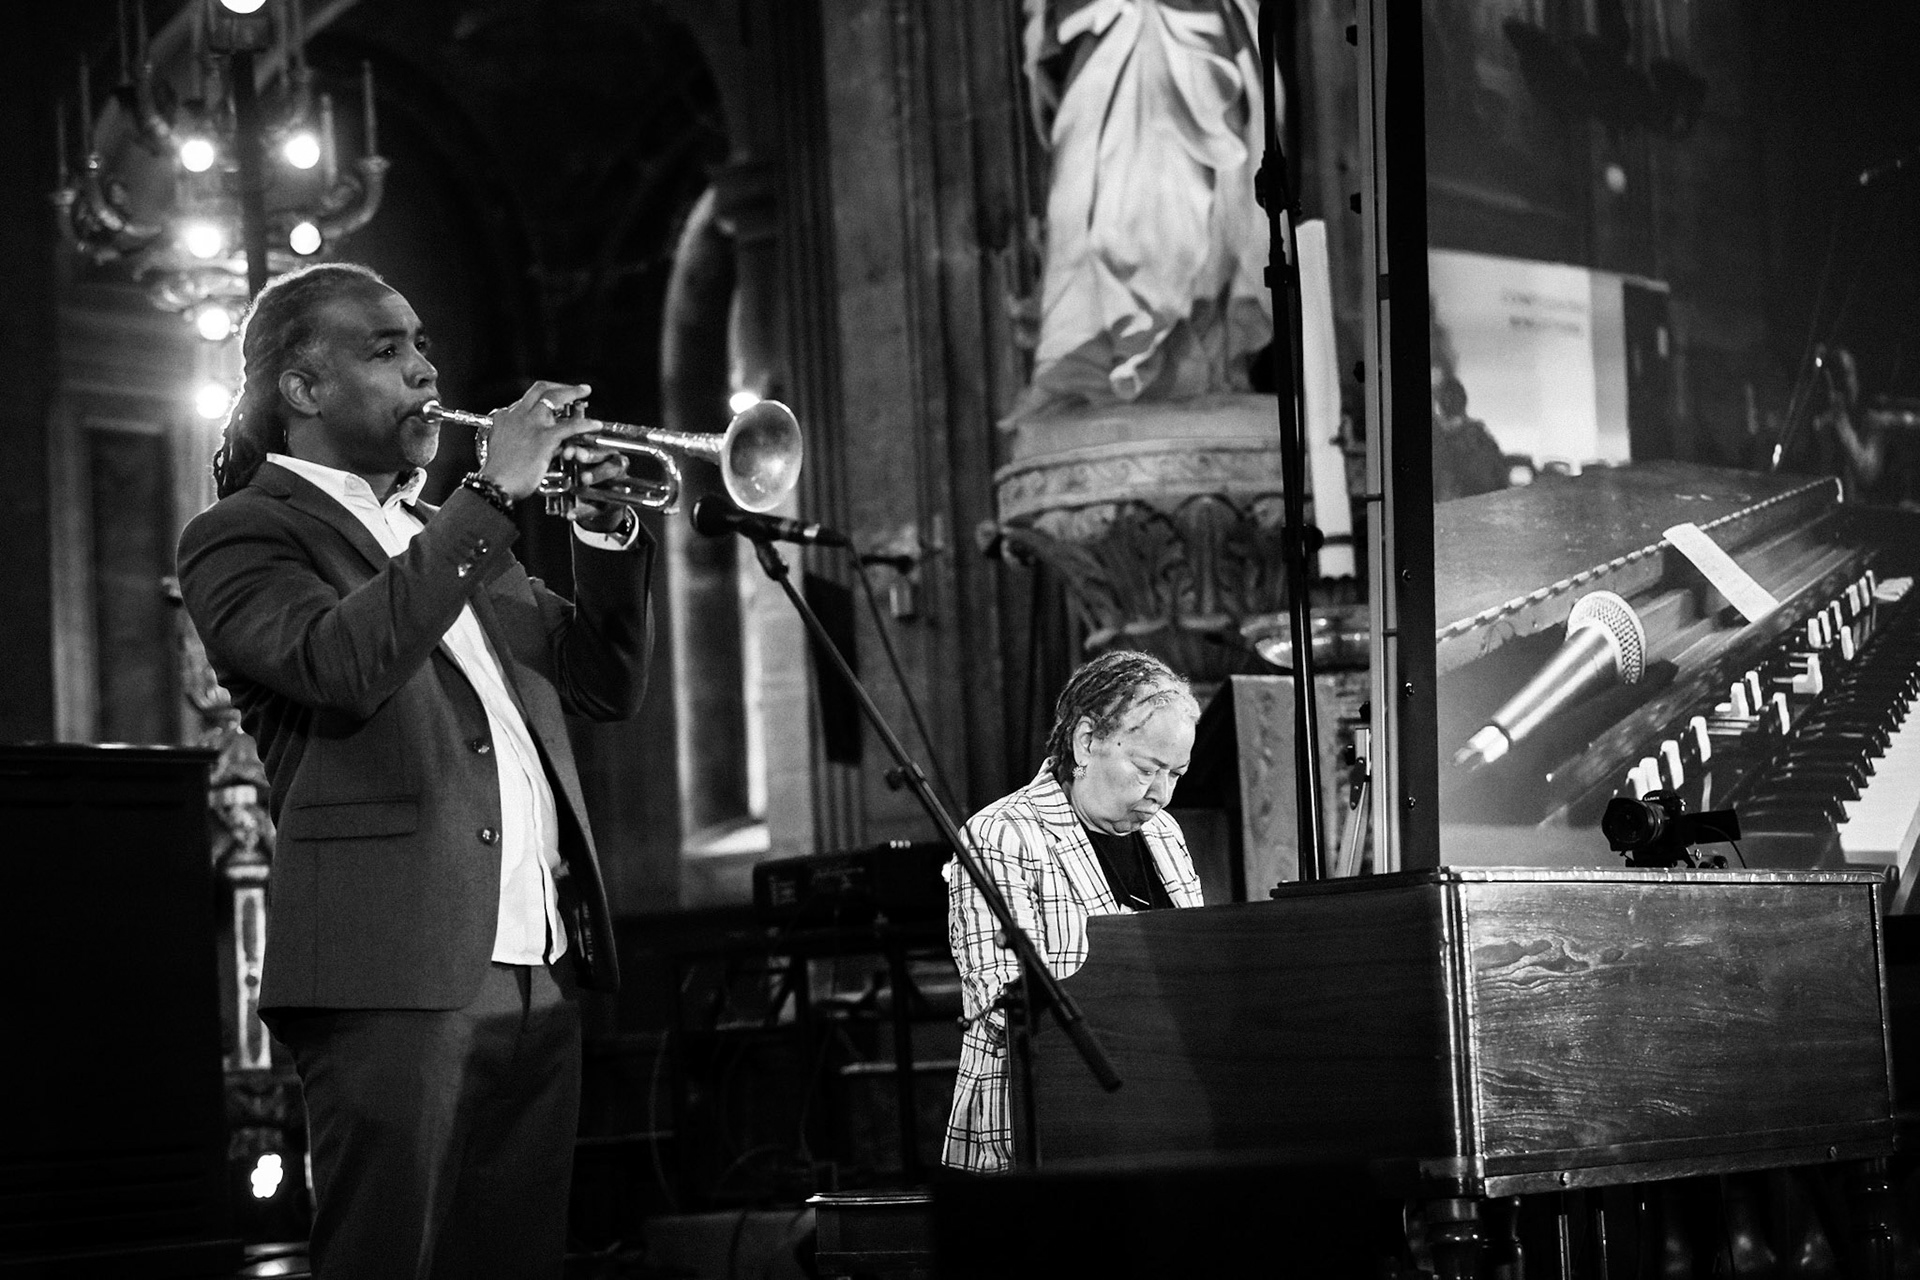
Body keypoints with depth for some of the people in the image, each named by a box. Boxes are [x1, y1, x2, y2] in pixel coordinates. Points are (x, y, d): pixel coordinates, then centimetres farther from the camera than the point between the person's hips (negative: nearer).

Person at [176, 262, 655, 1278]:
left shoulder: (449, 535, 24)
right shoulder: (242, 536, 0)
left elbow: (607, 685, 22)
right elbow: (343, 661, -21)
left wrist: (606, 528, 7)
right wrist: (493, 495, -16)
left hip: (540, 975, 7)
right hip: (397, 973, -7)